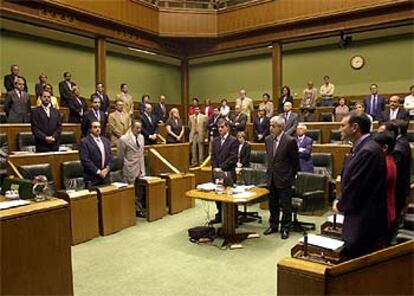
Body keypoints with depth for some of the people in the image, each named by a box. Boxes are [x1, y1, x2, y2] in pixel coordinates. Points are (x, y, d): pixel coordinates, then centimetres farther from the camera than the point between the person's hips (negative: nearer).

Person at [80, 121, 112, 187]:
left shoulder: (106, 141, 14)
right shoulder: (84, 142, -6)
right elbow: (85, 160, -12)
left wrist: (107, 168, -4)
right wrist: (98, 171, -14)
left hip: (105, 177, 5)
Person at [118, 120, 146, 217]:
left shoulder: (141, 137, 8)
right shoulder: (124, 139, -12)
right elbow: (120, 156, -5)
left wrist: (142, 168, 12)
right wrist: (124, 168, 3)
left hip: (139, 169, 6)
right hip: (129, 170, -6)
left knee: (139, 192, 11)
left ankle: (139, 210, 22)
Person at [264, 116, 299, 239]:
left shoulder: (290, 141, -15)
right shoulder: (268, 139, 3)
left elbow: (295, 162, -6)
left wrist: (291, 177, 1)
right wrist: (270, 171, 14)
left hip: (284, 179, -5)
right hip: (271, 178, 6)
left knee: (285, 205, 7)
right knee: (272, 204, 16)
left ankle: (285, 228, 22)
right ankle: (273, 225, 31)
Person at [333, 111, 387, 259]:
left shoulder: (367, 151, -23)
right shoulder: (363, 147, 9)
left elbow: (356, 186, -22)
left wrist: (340, 205, -6)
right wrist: (341, 201, 4)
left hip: (364, 221, -9)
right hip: (362, 219, 9)